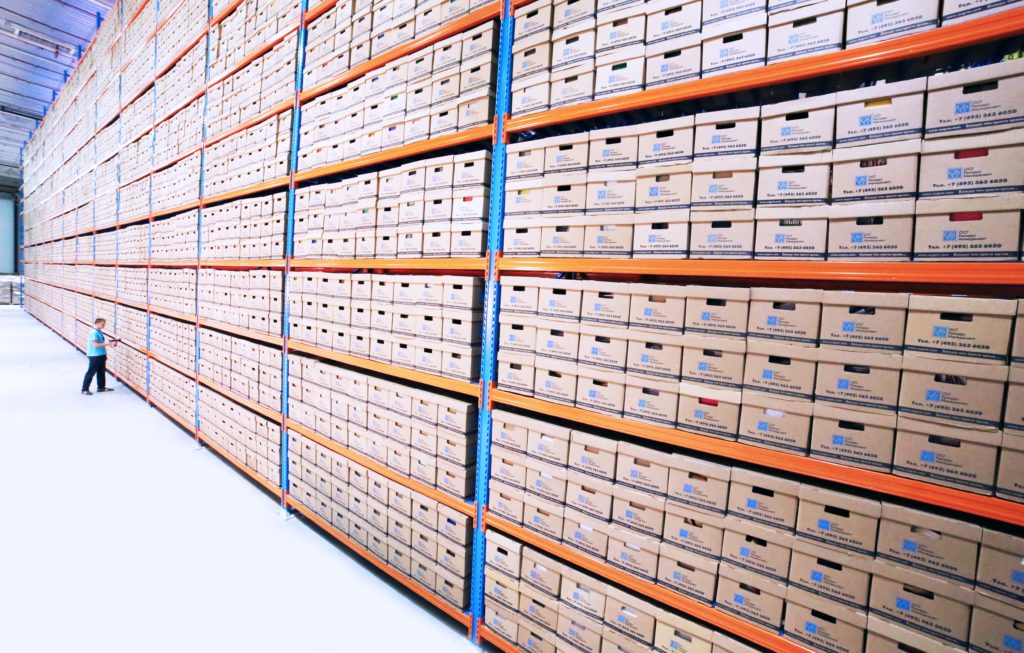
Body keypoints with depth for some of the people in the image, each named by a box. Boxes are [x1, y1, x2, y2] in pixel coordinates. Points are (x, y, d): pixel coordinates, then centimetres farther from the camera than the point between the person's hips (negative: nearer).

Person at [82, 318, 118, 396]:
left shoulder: (100, 332, 9)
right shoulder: (93, 332, -17)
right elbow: (96, 344, -23)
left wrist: (111, 343, 3)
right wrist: (108, 344, -22)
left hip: (101, 355, 9)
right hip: (94, 356, -9)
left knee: (101, 371, 16)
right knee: (91, 372, -2)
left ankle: (101, 387, 27)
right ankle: (84, 389, 5)